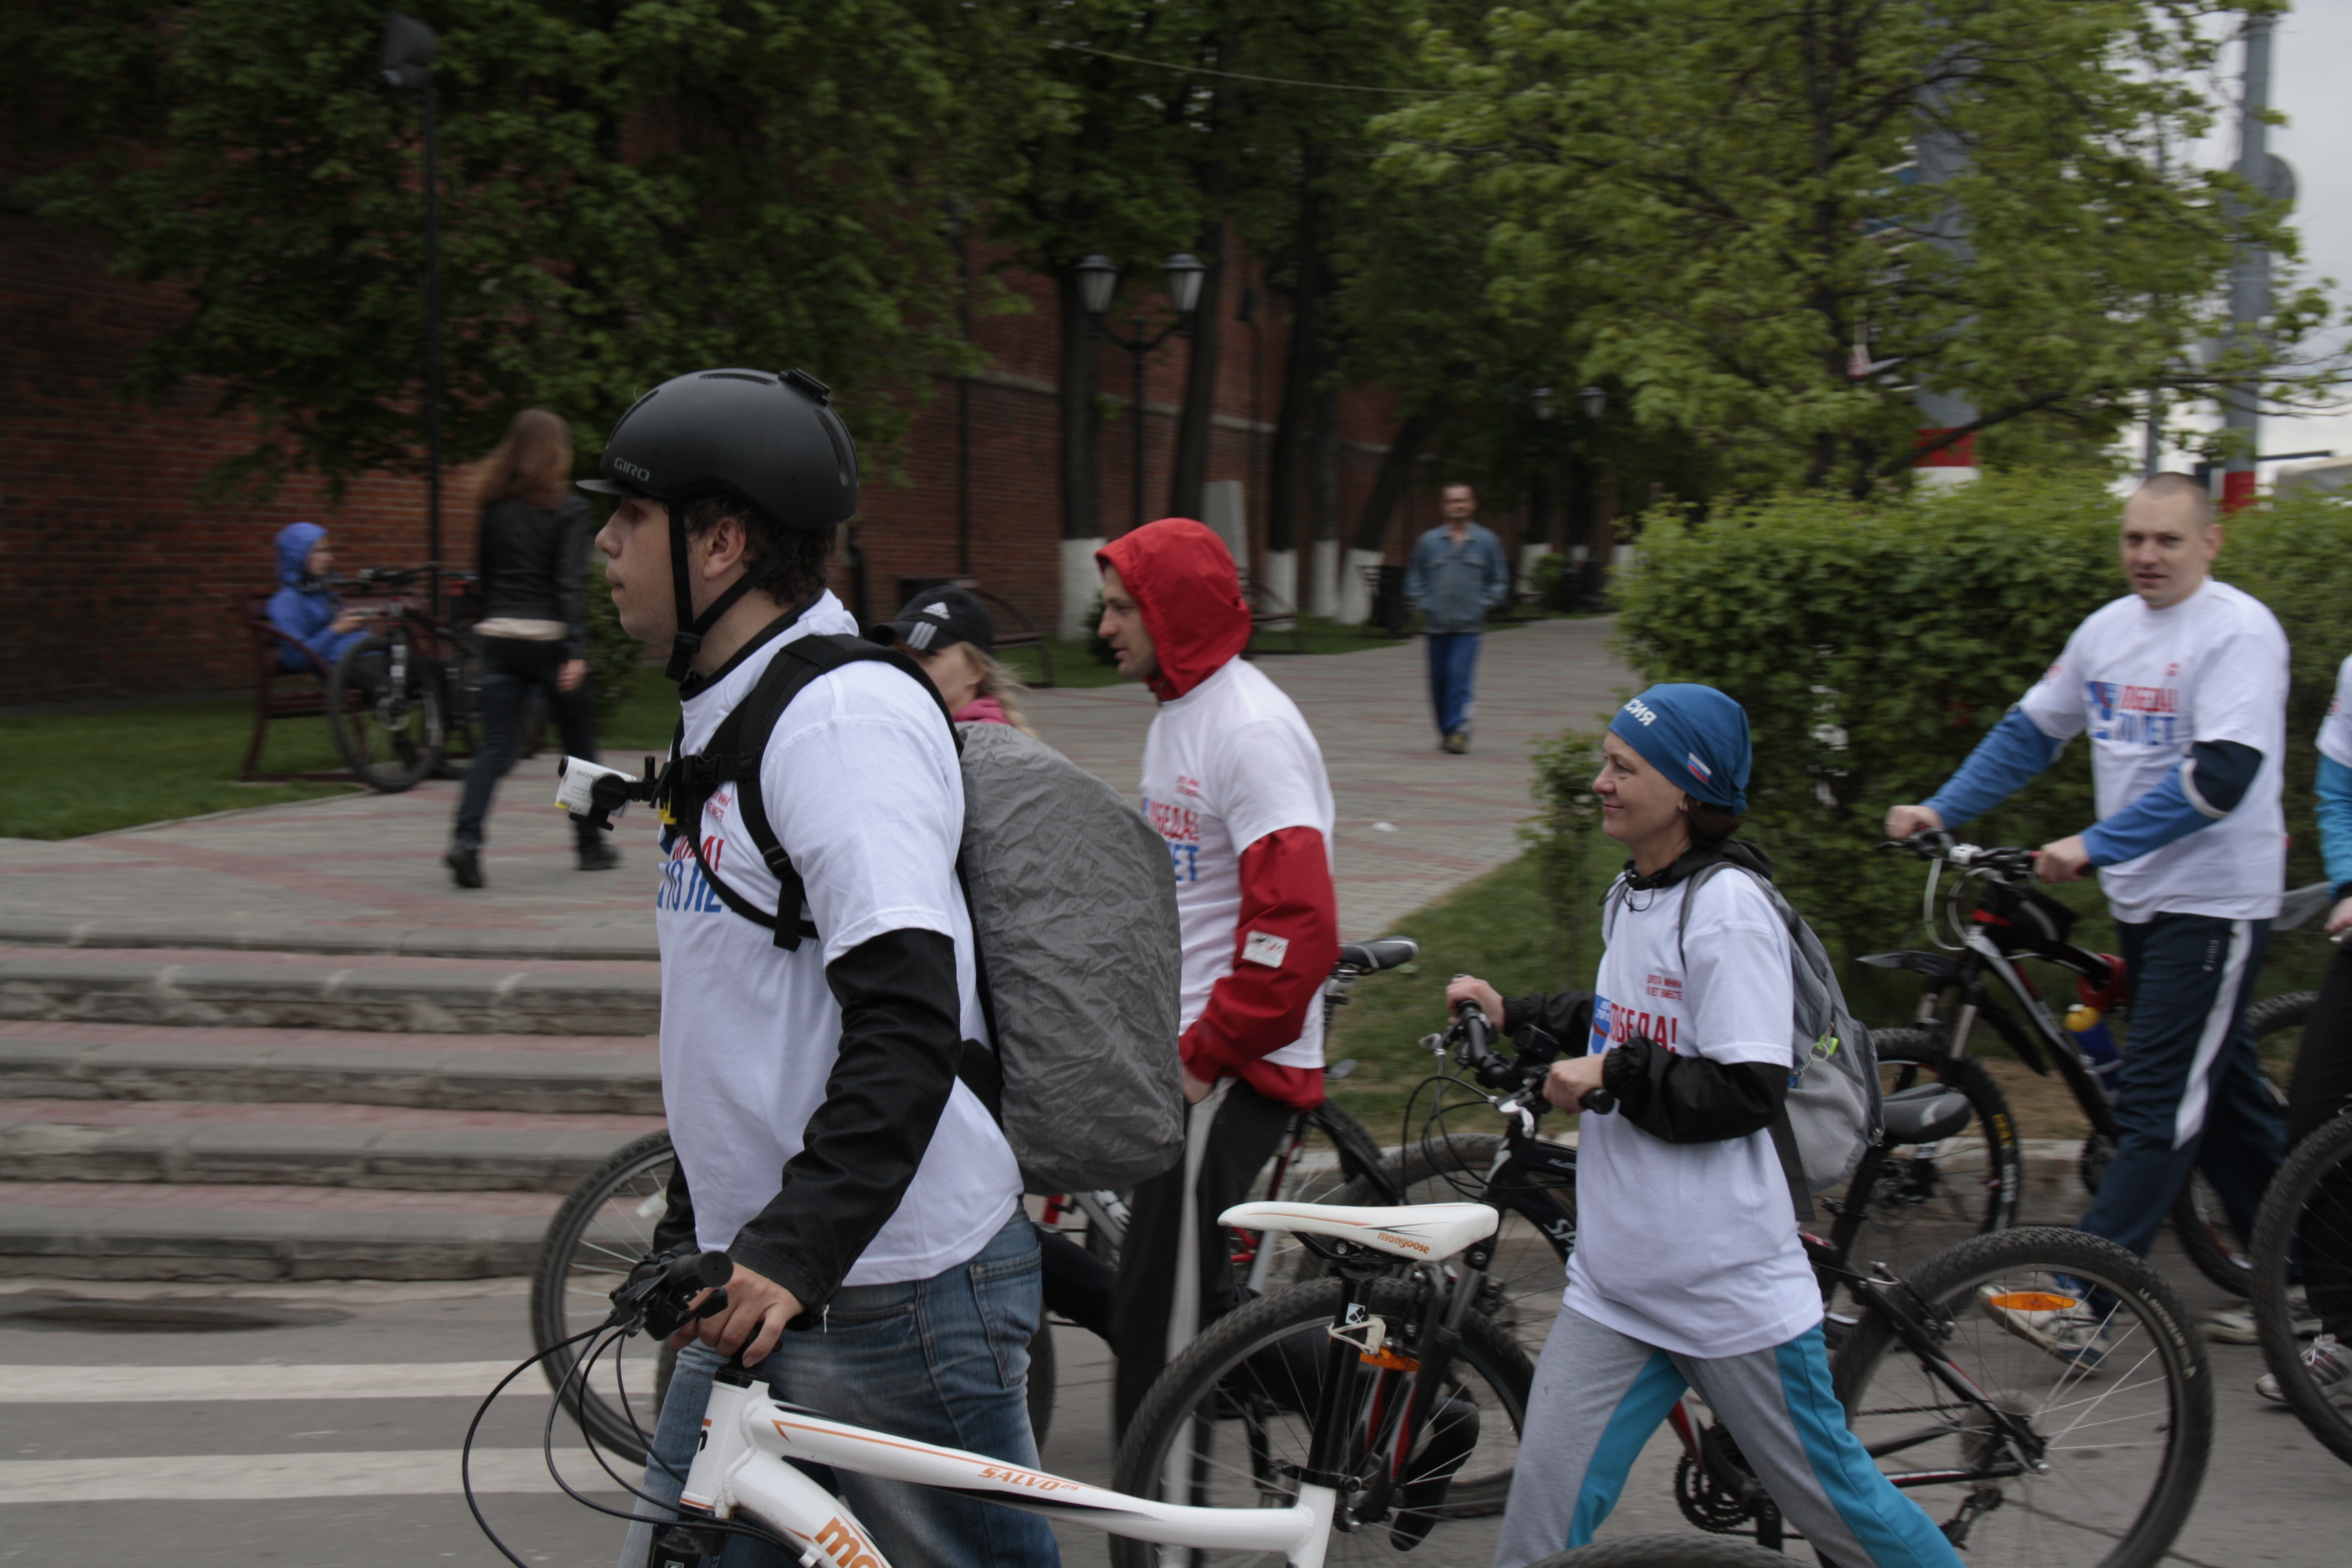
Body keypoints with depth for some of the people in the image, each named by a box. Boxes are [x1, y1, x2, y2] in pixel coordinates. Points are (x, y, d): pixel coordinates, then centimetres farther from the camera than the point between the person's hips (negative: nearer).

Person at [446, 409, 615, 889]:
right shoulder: (567, 508, -7)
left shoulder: (494, 506, 7)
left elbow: (484, 572, 13)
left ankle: (466, 837, -20)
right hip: (549, 636, -4)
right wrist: (576, 651, -18)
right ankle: (590, 844, 23)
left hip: (498, 634, 4)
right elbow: (570, 583, -14)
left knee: (496, 746, 0)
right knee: (579, 742, 12)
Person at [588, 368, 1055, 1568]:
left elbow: (908, 1025, -27)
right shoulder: (725, 715, 15)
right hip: (758, 1286, 10)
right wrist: (693, 1239, 24)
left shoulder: (848, 718, -17)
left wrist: (793, 1252, -31)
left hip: (893, 1287, -10)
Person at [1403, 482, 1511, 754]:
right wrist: (1424, 604, 1)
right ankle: (1446, 732, 21)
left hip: (1468, 626, -2)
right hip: (1436, 625, 2)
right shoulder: (1429, 541, 6)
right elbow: (1414, 579, 14)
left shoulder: (1487, 541, 5)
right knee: (1438, 682, 6)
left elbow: (1500, 581, 12)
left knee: (1459, 677, -15)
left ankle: (1458, 732, -15)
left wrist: (1484, 604, 0)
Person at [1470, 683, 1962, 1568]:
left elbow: (1750, 1093, -21)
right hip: (1614, 1287, 8)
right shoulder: (1631, 897, 11)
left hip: (1731, 1290, -8)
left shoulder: (1728, 907, -16)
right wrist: (1516, 1017, 18)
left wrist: (1613, 1078, -19)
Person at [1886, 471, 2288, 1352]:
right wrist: (1939, 810, 5)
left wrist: (2095, 846, -27)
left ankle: (2082, 1302, -9)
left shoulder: (2240, 632, -14)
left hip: (2215, 903, -8)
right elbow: (2030, 733, 15)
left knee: (2157, 1107, -8)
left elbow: (2220, 780, -24)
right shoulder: (2108, 630, 8)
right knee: (2220, 1097, 15)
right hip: (2140, 898, 8)